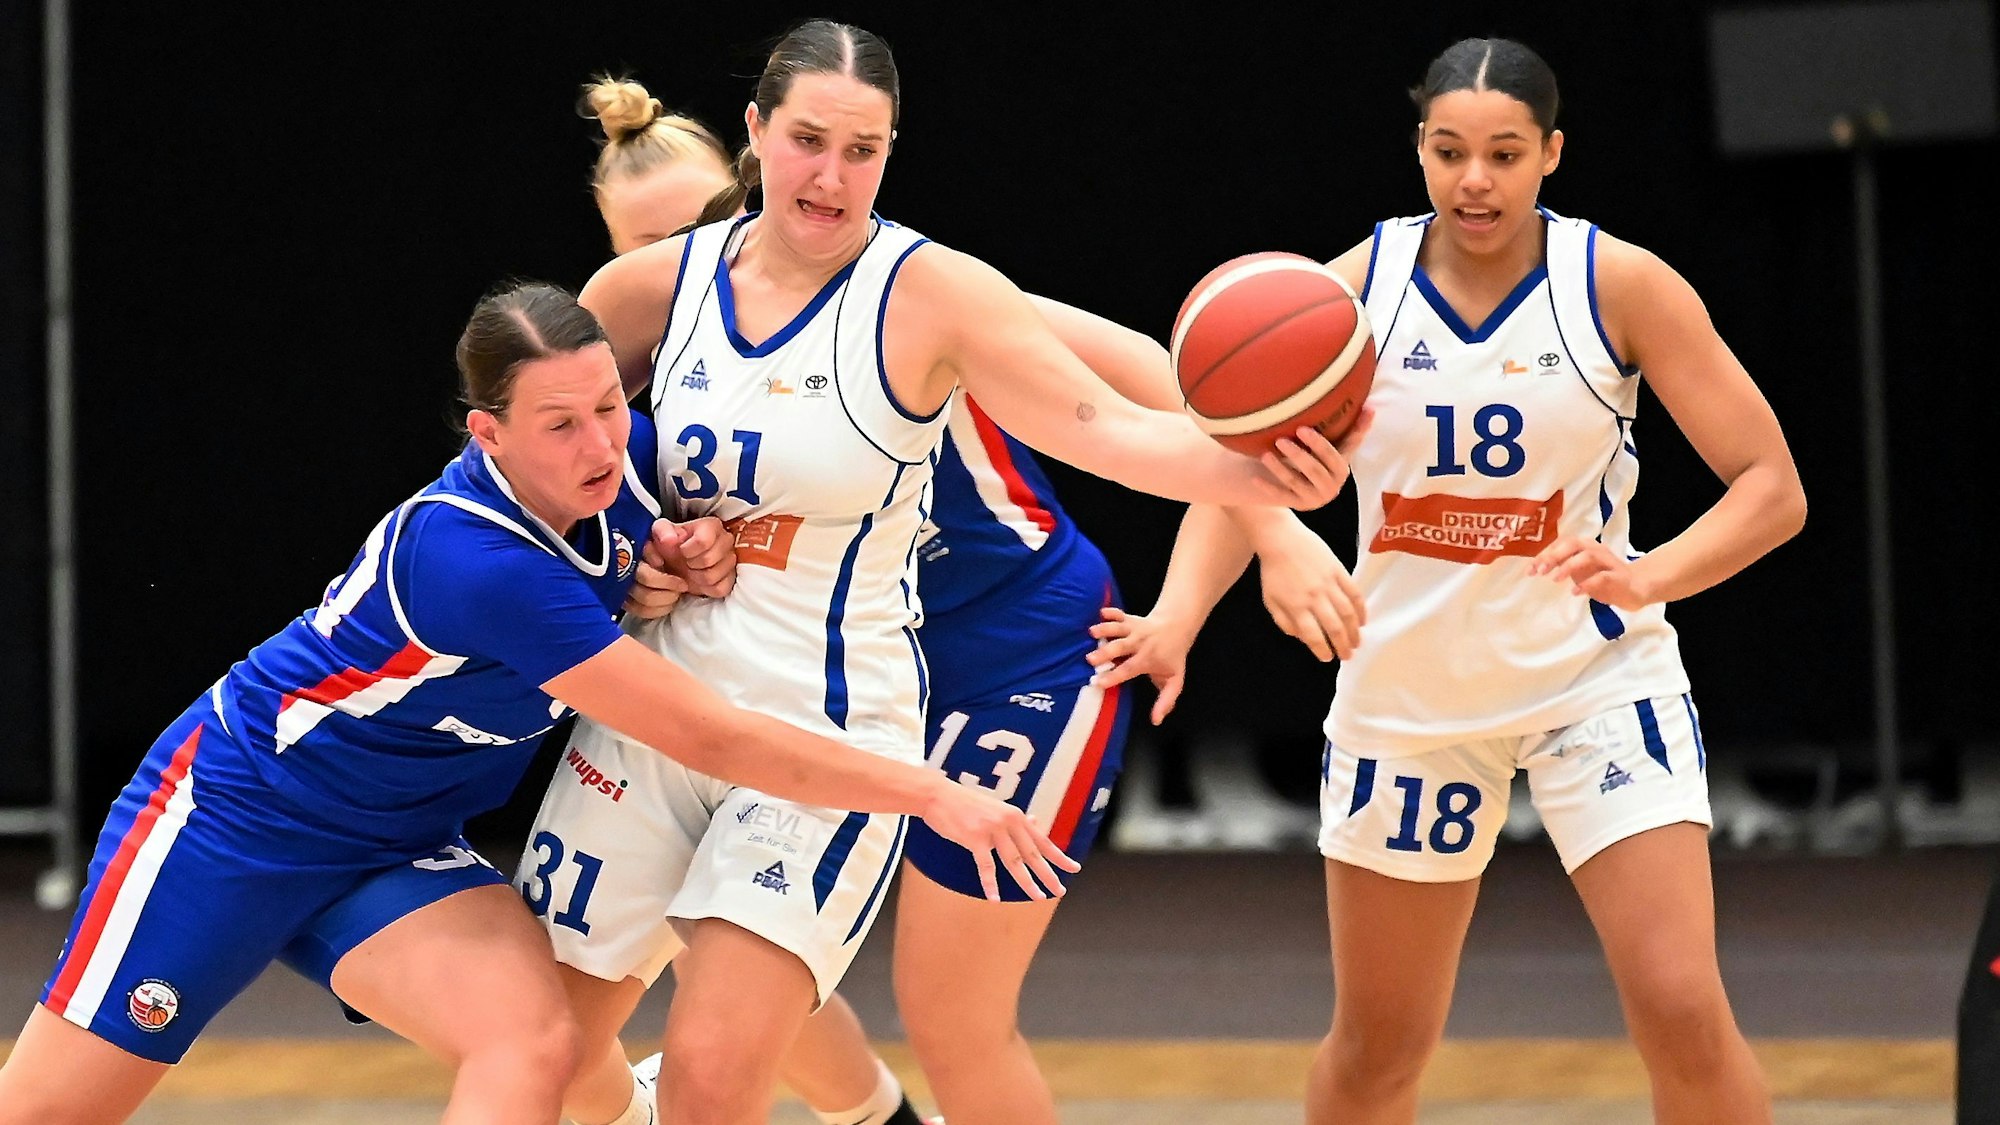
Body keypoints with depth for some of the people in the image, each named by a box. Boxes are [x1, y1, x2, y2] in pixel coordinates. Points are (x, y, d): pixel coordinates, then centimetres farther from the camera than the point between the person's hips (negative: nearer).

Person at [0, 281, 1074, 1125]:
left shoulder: (624, 463, -13)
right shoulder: (473, 561, -35)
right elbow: (712, 739, -33)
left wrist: (681, 551, -9)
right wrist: (933, 793, -30)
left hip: (398, 847, 7)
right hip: (237, 811, -6)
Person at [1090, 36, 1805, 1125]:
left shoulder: (1621, 286, -11)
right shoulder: (1354, 287, -7)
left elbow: (1771, 489, -11)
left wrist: (1648, 576, -30)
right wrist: (1179, 616, -24)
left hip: (1595, 676, -2)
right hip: (1408, 693, 2)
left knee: (1681, 1010, -16)